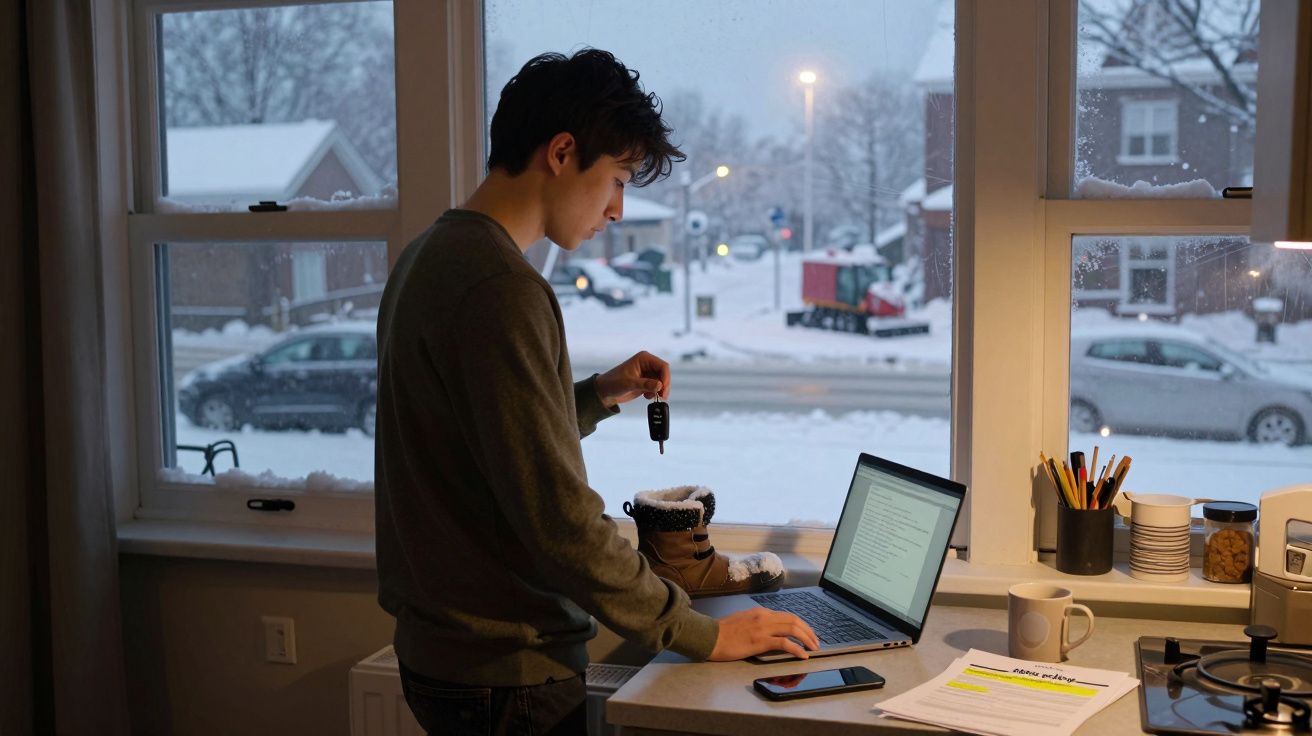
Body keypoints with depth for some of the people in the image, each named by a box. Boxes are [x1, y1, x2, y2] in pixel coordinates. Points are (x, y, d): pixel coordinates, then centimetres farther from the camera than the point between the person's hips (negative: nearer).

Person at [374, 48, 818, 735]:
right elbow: (557, 516, -25)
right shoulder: (501, 289, -23)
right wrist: (701, 634, -17)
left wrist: (598, 395, 7)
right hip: (507, 672, -10)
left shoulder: (429, 258, 9)